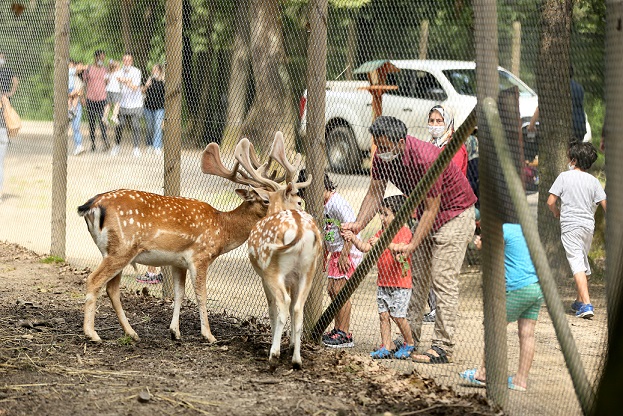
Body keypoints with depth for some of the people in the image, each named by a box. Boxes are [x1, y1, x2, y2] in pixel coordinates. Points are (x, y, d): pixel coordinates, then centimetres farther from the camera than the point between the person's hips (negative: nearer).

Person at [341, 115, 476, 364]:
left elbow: (431, 209, -28)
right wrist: (358, 224, -15)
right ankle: (410, 338, 13)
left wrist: (412, 245, -31)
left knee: (443, 280, -13)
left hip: (454, 212, -8)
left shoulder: (424, 159, -33)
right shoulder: (382, 157, -10)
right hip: (426, 214, 8)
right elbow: (375, 194, 0)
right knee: (416, 277, 7)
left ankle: (443, 347, -13)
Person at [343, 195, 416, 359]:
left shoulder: (404, 232, -11)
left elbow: (400, 252, -26)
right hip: (383, 282, 7)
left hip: (400, 284, -7)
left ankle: (409, 344, 13)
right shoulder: (382, 232, 14)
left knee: (398, 315, -6)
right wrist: (354, 238, -6)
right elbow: (365, 247, 10)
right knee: (383, 315, 4)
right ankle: (386, 347, 8)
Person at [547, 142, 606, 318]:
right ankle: (580, 301, 31)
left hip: (570, 226, -5)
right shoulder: (593, 180, 4)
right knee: (583, 263, 20)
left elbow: (550, 202, -6)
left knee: (577, 265, -10)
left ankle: (586, 304, -22)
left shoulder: (564, 176, -5)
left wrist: (557, 213, 15)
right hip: (588, 225, 5)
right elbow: (605, 204, 0)